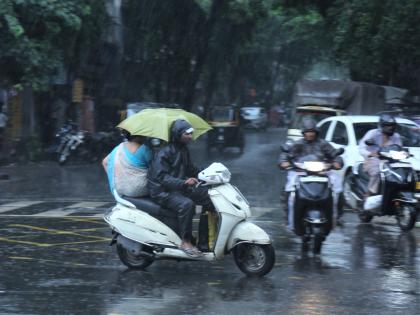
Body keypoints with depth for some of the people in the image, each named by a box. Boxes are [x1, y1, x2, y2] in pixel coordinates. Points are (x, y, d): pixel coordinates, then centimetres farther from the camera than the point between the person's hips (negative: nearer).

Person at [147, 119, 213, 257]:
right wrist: (183, 182, -37)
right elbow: (161, 176, -25)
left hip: (179, 188, 9)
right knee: (187, 204, -34)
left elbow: (190, 169, 23)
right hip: (163, 191, -9)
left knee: (208, 196, 2)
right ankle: (185, 242, -25)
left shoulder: (183, 150, 11)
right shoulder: (164, 153, -18)